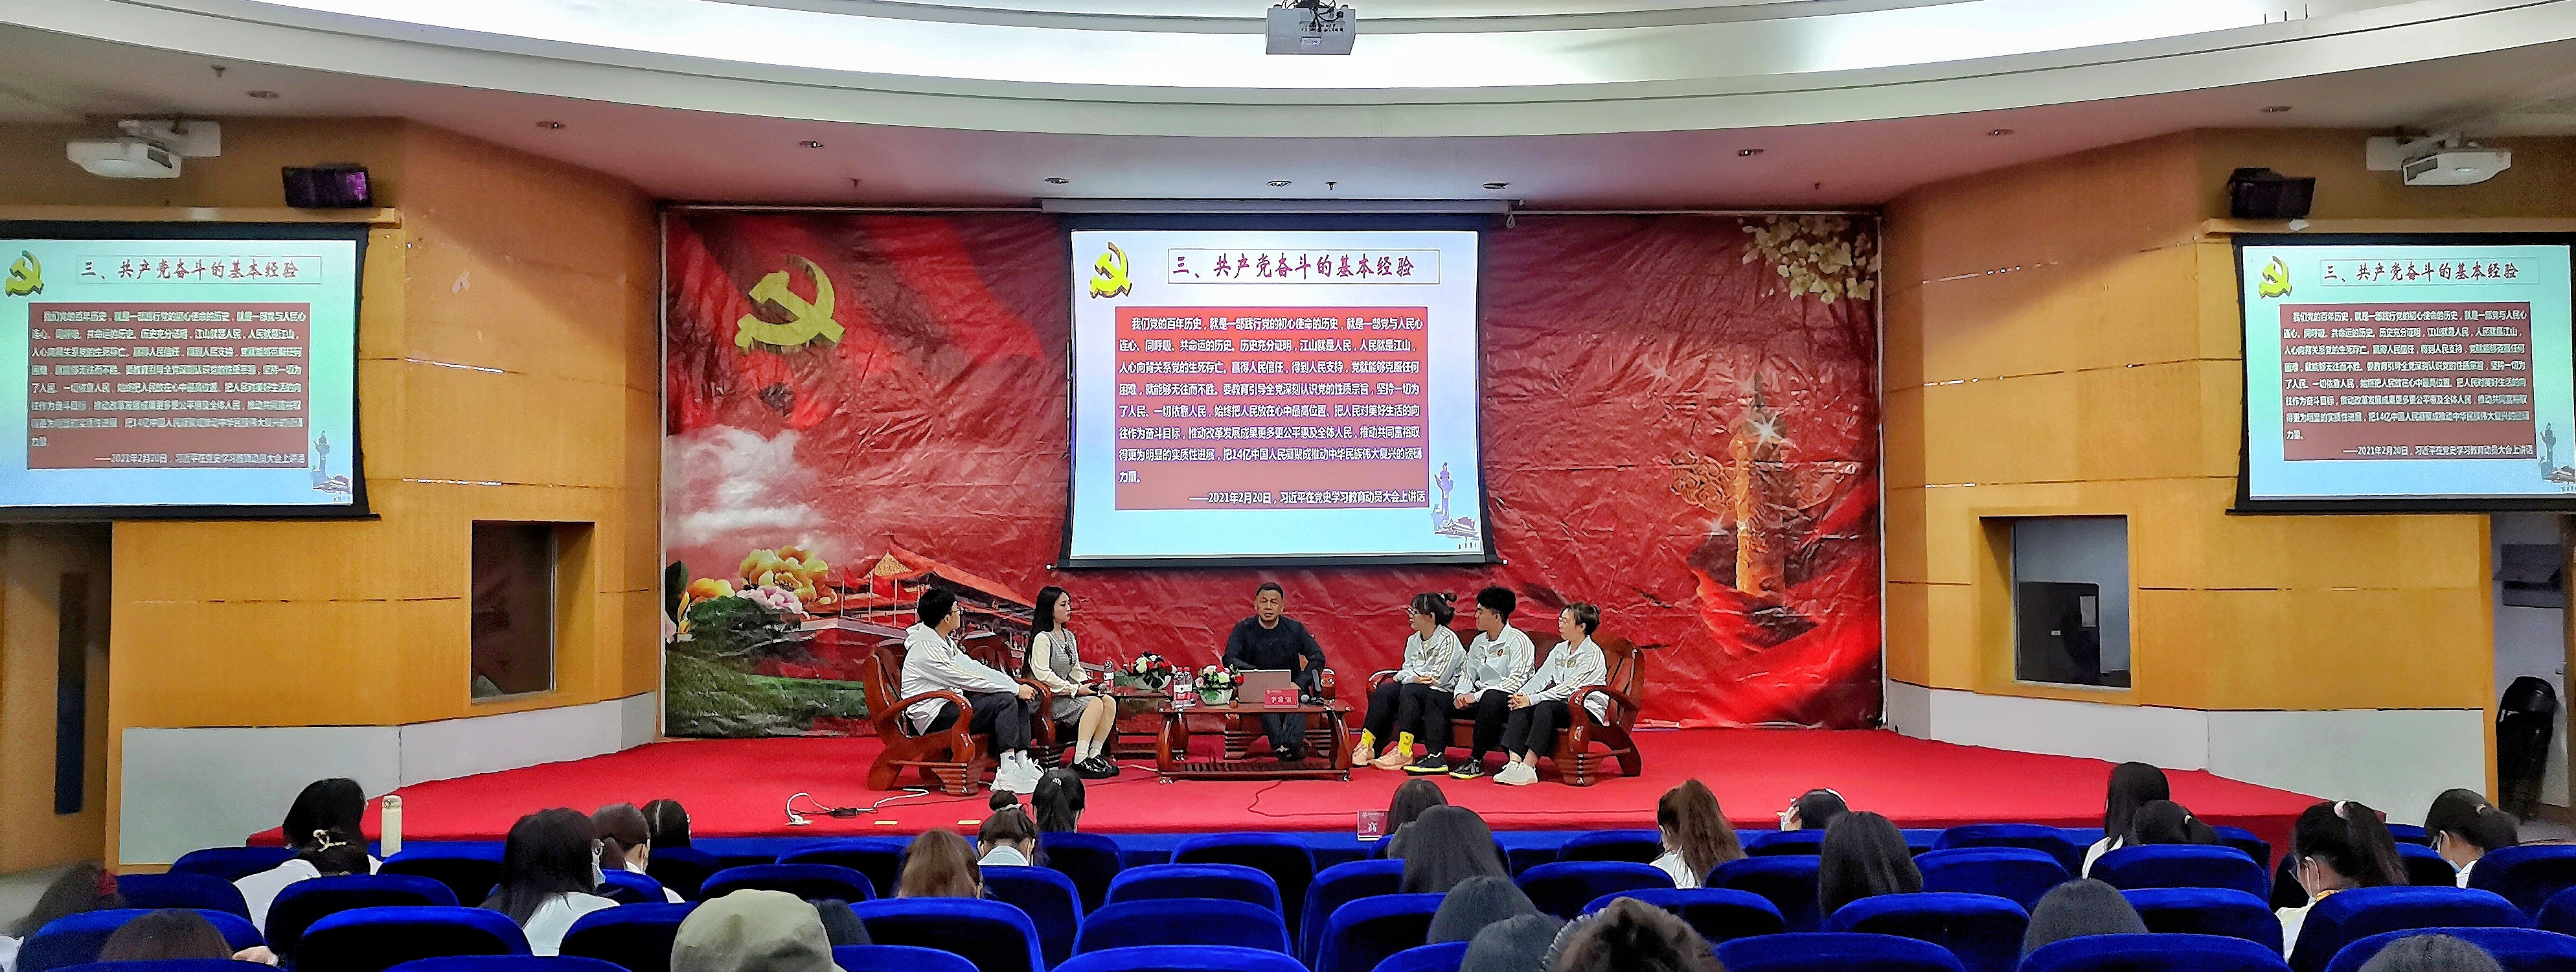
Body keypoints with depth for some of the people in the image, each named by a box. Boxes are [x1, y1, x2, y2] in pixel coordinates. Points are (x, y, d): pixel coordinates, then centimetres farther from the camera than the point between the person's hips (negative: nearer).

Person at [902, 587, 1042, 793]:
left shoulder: (945, 641, 13)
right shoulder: (925, 649, -19)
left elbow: (972, 667, 12)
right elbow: (969, 680, -20)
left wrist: (1015, 685, -1)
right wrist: (1015, 689, -15)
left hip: (949, 703, 10)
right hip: (932, 717, -10)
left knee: (1019, 699, -1)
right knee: (1005, 700, -24)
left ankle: (1022, 761, -10)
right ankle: (1007, 774, -28)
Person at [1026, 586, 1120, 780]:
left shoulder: (1069, 636, 17)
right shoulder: (1042, 639, -11)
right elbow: (1043, 675, -19)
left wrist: (1087, 684, 2)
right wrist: (1075, 689, -18)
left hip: (1069, 694, 8)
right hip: (1051, 699, -8)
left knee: (1110, 702, -12)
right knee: (1095, 703, -28)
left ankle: (1095, 755, -12)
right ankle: (1079, 762, -29)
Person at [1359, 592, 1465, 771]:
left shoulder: (1448, 639, -10)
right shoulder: (1413, 640, 14)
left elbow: (1439, 678, -14)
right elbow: (1407, 669, 12)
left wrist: (1405, 677, -6)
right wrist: (1412, 678, -13)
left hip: (1442, 695, -7)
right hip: (1414, 690, 7)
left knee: (1410, 691, -34)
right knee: (1385, 691, -18)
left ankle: (1404, 752, -37)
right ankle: (1366, 746, -23)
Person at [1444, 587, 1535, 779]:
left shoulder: (1518, 641, -9)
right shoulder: (1479, 641, 16)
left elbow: (1517, 680, -19)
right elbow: (1467, 672, 19)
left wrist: (1477, 696, -22)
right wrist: (1461, 695, -5)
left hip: (1508, 700, -8)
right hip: (1481, 698, 8)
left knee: (1490, 698, -40)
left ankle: (1476, 761, -32)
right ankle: (1436, 757, -17)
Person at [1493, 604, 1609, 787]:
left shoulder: (1593, 655, -11)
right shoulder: (1560, 650, 15)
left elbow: (1569, 688, -20)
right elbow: (1541, 677, 6)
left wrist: (1531, 700, -24)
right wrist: (1521, 695, -14)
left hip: (1588, 709, -7)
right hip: (1561, 704, 7)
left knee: (1545, 707, -35)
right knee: (1521, 707, -20)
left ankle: (1528, 768, -39)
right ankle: (1514, 763, -32)